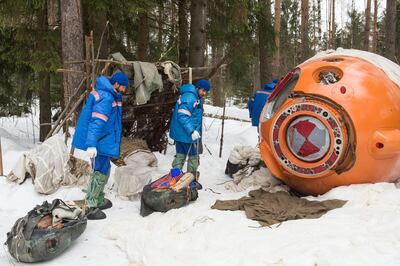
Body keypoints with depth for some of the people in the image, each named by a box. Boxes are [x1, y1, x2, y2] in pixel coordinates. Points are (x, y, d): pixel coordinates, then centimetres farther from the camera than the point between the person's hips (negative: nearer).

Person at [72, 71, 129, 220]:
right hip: (101, 142, -11)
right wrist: (91, 144, -30)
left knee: (103, 170, 20)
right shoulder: (106, 98, -20)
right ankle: (90, 208, 0)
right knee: (100, 172, -5)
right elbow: (97, 121, -27)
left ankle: (99, 201, 33)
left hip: (104, 141, 11)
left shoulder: (108, 94, 12)